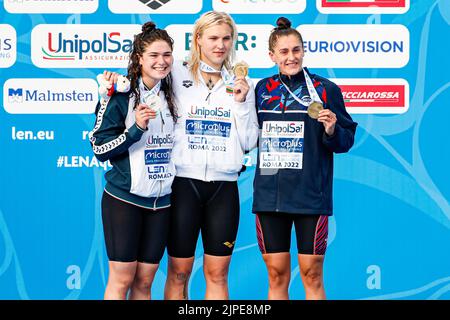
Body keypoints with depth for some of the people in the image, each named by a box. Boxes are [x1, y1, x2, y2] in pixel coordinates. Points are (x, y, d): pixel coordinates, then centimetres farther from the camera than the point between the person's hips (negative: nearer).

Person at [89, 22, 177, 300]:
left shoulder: (172, 97, 10)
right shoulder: (121, 96, -7)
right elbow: (100, 148, -10)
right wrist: (136, 128, -21)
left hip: (161, 200, 5)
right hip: (124, 198, -5)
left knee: (144, 281, 7)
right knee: (122, 278, -4)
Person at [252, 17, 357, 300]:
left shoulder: (326, 90, -1)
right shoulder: (262, 89, 9)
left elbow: (346, 141, 2)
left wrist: (332, 130, -18)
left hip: (311, 196, -3)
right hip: (269, 194, 3)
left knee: (312, 275, 1)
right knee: (277, 275, 7)